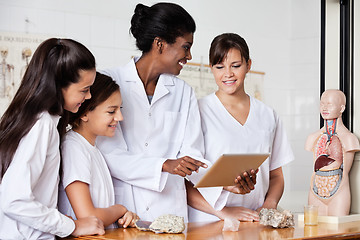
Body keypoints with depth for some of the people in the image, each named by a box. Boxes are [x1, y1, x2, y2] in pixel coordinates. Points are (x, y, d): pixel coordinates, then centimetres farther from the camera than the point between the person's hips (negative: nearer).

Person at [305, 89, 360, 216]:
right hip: (316, 193, 4)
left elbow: (344, 173, -3)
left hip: (338, 192, -4)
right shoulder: (314, 137, 11)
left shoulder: (348, 138, -3)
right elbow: (313, 170, 12)